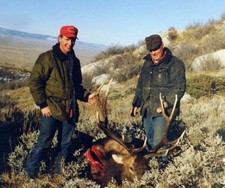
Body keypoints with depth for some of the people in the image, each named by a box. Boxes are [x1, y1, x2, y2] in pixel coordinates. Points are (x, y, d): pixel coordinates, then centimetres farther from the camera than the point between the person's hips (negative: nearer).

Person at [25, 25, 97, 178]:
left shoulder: (74, 61, 12)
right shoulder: (47, 58, -9)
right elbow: (34, 82, -11)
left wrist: (86, 96, 4)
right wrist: (43, 105, -14)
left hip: (70, 111, 6)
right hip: (52, 110, -6)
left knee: (65, 144, 15)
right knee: (43, 144, -1)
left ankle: (59, 174, 30)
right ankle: (30, 174, 16)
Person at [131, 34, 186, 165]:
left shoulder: (175, 64, -8)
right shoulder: (148, 63, 13)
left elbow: (179, 88, -14)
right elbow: (140, 86, 21)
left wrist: (167, 103, -23)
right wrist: (136, 104, 17)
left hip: (163, 111, -6)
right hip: (147, 110, 6)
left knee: (158, 142, -9)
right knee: (149, 140, 16)